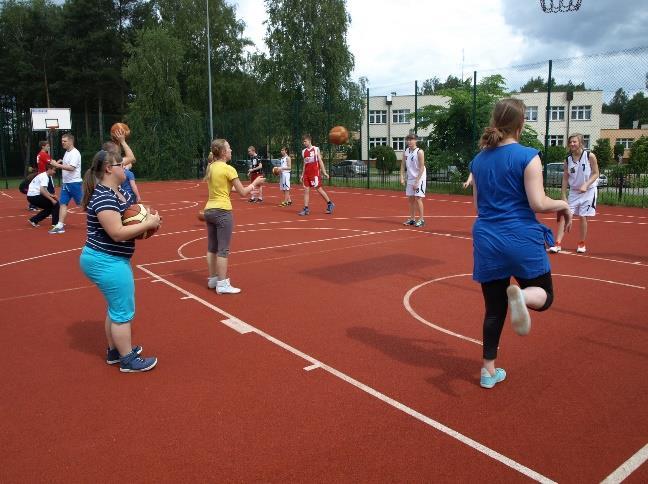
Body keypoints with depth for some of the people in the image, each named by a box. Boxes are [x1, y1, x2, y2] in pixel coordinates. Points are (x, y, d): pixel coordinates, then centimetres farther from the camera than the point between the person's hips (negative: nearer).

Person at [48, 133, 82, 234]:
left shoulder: (75, 153, -14)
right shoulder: (67, 153, 13)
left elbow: (71, 168, -25)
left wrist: (57, 165, -25)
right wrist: (60, 163, 8)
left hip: (74, 183, -8)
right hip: (66, 183, 8)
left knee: (82, 203, -2)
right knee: (63, 203, 4)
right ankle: (60, 226, 5)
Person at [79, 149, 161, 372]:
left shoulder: (119, 192, 8)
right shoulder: (103, 198, -23)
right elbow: (117, 233, -28)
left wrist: (148, 217, -1)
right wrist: (148, 224, -20)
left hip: (112, 259, 11)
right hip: (106, 262, -11)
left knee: (116, 307, 22)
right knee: (124, 311, 1)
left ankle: (114, 351, 37)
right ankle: (128, 360, 15)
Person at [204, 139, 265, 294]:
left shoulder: (210, 167, 10)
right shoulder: (228, 169, -12)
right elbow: (243, 193, -9)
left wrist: (248, 187, 20)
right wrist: (255, 183, 8)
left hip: (209, 210, 8)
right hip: (222, 211, -8)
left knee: (212, 248, 14)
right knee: (223, 250, -3)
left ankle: (213, 279, 23)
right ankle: (222, 284, -1)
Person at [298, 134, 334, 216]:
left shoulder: (316, 149, 1)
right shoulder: (304, 152, 13)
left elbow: (320, 161, -3)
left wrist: (324, 172, -10)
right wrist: (302, 175, 13)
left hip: (315, 173, -5)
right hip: (307, 173, 5)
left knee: (319, 189, -5)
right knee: (306, 190, 0)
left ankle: (330, 204, 9)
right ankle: (306, 209, 0)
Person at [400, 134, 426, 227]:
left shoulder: (419, 152, -12)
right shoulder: (405, 152, 6)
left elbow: (422, 168, -15)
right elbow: (403, 165, 10)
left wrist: (417, 181, -18)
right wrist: (402, 177, -2)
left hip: (419, 178, -7)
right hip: (410, 178, 7)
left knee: (418, 198, -8)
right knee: (410, 199, 8)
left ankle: (421, 219, 0)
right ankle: (412, 219, 18)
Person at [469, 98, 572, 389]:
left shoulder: (478, 160, 7)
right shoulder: (528, 156, -9)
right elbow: (538, 203, -13)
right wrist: (564, 205, 6)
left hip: (487, 240, 5)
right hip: (522, 239, -4)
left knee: (494, 309, 15)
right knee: (544, 295, 17)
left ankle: (489, 371, 18)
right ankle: (520, 295, -20)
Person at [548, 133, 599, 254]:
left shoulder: (590, 156, -10)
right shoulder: (568, 160, -1)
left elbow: (596, 174, -7)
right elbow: (565, 179, 3)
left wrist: (586, 185, -22)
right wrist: (563, 196, -1)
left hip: (588, 191, -3)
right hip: (573, 192, 3)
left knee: (583, 217, 1)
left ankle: (581, 244, 20)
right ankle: (558, 244, -6)